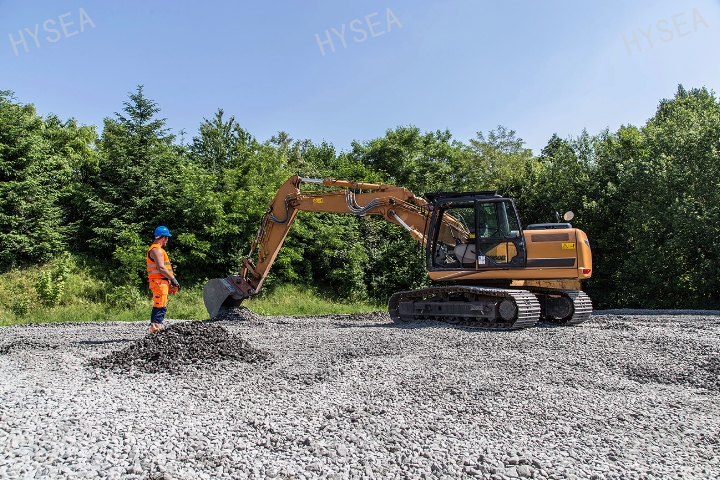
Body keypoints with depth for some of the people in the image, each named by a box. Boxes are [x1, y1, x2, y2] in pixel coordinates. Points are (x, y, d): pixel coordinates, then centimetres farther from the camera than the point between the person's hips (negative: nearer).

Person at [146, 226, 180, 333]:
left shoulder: (157, 249, 22)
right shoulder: (156, 250, -11)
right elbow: (161, 268, -19)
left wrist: (170, 280, 16)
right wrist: (173, 278, -13)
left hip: (161, 282, 11)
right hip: (159, 282, -11)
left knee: (161, 307, 13)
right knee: (160, 307, -11)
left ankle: (156, 329, 16)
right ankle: (155, 329, -12)